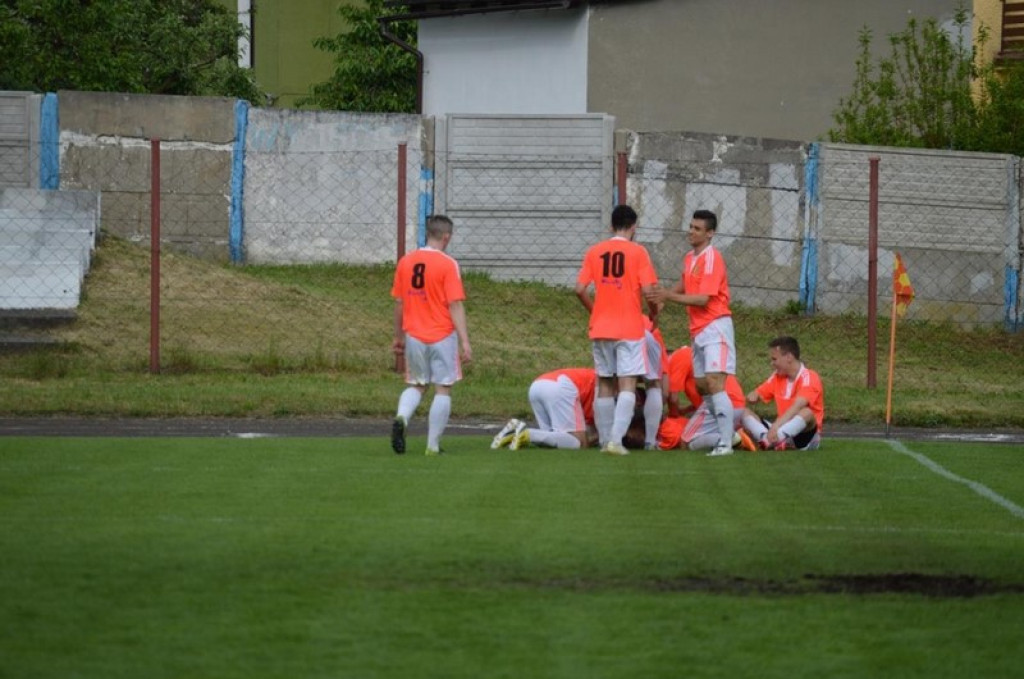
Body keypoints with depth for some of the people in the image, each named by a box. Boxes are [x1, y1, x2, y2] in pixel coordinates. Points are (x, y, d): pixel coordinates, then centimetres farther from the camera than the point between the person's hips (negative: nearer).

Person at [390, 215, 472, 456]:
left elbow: (399, 303, 10)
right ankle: (433, 446, 3)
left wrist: (398, 336, 21)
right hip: (443, 336, -4)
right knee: (443, 390, 4)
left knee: (416, 386, 18)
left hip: (414, 336, 4)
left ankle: (402, 418, -11)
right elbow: (455, 305, -15)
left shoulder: (405, 262, 4)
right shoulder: (448, 264, -10)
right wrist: (465, 342, -15)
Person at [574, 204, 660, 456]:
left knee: (604, 385, 12)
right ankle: (616, 440, -18)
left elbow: (580, 290, 1)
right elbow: (647, 291, -11)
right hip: (630, 329, -4)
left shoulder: (594, 252, 5)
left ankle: (605, 441, 13)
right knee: (627, 385, -5)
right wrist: (654, 312, 9)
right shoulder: (637, 252, -5)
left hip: (601, 329, 4)